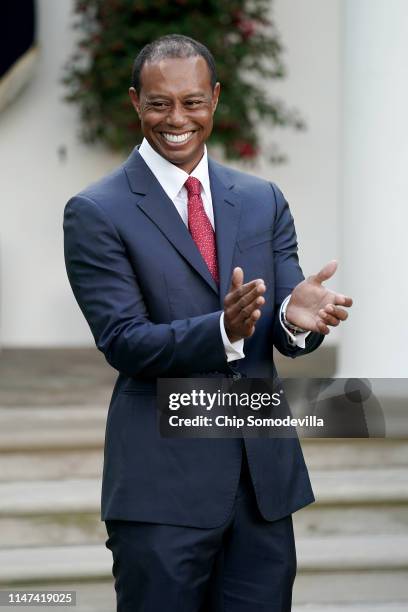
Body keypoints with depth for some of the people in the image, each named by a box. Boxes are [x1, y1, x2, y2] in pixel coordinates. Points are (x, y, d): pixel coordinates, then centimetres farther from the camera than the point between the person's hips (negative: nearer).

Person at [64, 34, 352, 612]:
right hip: (163, 482, -4)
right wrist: (222, 330, -29)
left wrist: (298, 317, -21)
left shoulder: (264, 200, 10)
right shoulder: (97, 213, -5)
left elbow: (286, 328, 4)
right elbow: (123, 343, -12)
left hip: (265, 472, 4)